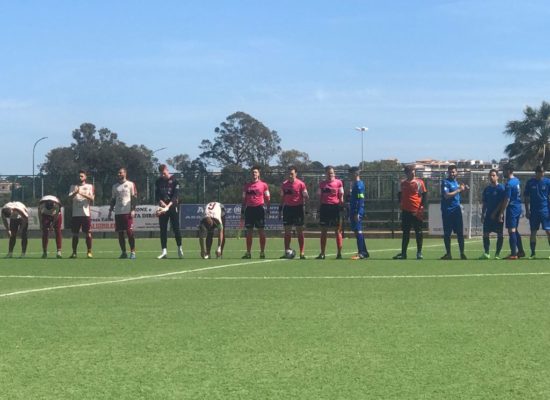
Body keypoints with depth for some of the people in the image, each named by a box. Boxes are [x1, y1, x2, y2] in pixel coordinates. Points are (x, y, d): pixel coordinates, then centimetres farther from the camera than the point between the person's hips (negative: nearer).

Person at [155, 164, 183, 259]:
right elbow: (157, 195, 4)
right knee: (163, 229, 1)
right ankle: (164, 251, 2)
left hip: (173, 207, -3)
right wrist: (162, 203, -16)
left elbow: (176, 195, -10)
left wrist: (168, 205, -22)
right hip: (162, 208, 3)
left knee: (176, 228, -1)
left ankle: (179, 248, 13)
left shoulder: (174, 180, -2)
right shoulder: (158, 182, 9)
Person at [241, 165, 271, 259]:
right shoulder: (246, 186, 12)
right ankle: (248, 253, 8)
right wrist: (242, 211, 11)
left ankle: (262, 252, 2)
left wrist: (268, 209, -6)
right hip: (249, 209, 3)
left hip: (259, 208, -3)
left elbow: (267, 198, 4)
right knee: (249, 231, 4)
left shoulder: (263, 185, 3)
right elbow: (244, 199, 16)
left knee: (261, 231, -2)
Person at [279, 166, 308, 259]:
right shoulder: (284, 184, 8)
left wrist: (306, 196, -27)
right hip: (287, 208, 4)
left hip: (298, 208, -4)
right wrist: (280, 210, 12)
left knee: (299, 231, -1)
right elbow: (282, 198, 15)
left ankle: (302, 253, 1)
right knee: (287, 231, 5)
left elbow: (306, 197, -3)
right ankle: (287, 252, 11)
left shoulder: (301, 184, -5)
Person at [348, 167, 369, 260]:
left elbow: (360, 200, -18)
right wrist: (351, 213, 23)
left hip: (357, 212, -10)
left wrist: (358, 213, -22)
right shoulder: (353, 184, 18)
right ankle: (364, 252, 17)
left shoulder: (359, 184, -12)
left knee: (358, 231, -11)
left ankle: (361, 253, -12)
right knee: (357, 231, 12)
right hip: (353, 211, 10)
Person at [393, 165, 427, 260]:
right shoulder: (402, 183, 9)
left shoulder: (419, 182, -3)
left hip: (417, 211, -4)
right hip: (406, 211, 4)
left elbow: (424, 194, -3)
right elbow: (399, 194, 21)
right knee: (405, 232, 8)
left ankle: (419, 252, 8)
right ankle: (403, 253, 11)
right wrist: (400, 203, 8)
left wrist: (422, 207, -10)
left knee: (418, 232, 1)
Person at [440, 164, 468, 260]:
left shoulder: (456, 182, 15)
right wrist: (459, 190, -19)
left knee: (460, 233, 2)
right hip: (447, 211, -5)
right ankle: (448, 254, 9)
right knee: (447, 233, 2)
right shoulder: (445, 182, -7)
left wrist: (464, 189, 8)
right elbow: (446, 195, -20)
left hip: (457, 210, 6)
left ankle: (462, 253, 4)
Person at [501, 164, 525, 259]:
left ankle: (513, 254, -5)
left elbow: (507, 200, -19)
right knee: (515, 230, 18)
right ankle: (521, 251, 21)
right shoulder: (517, 181, 10)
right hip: (518, 208, 9)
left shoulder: (509, 184, -17)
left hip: (512, 208, -9)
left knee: (511, 231, -5)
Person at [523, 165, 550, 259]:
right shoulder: (530, 183, 4)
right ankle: (533, 253, 10)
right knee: (533, 232, 4)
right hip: (533, 211, 2)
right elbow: (526, 197, 8)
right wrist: (527, 210, 1)